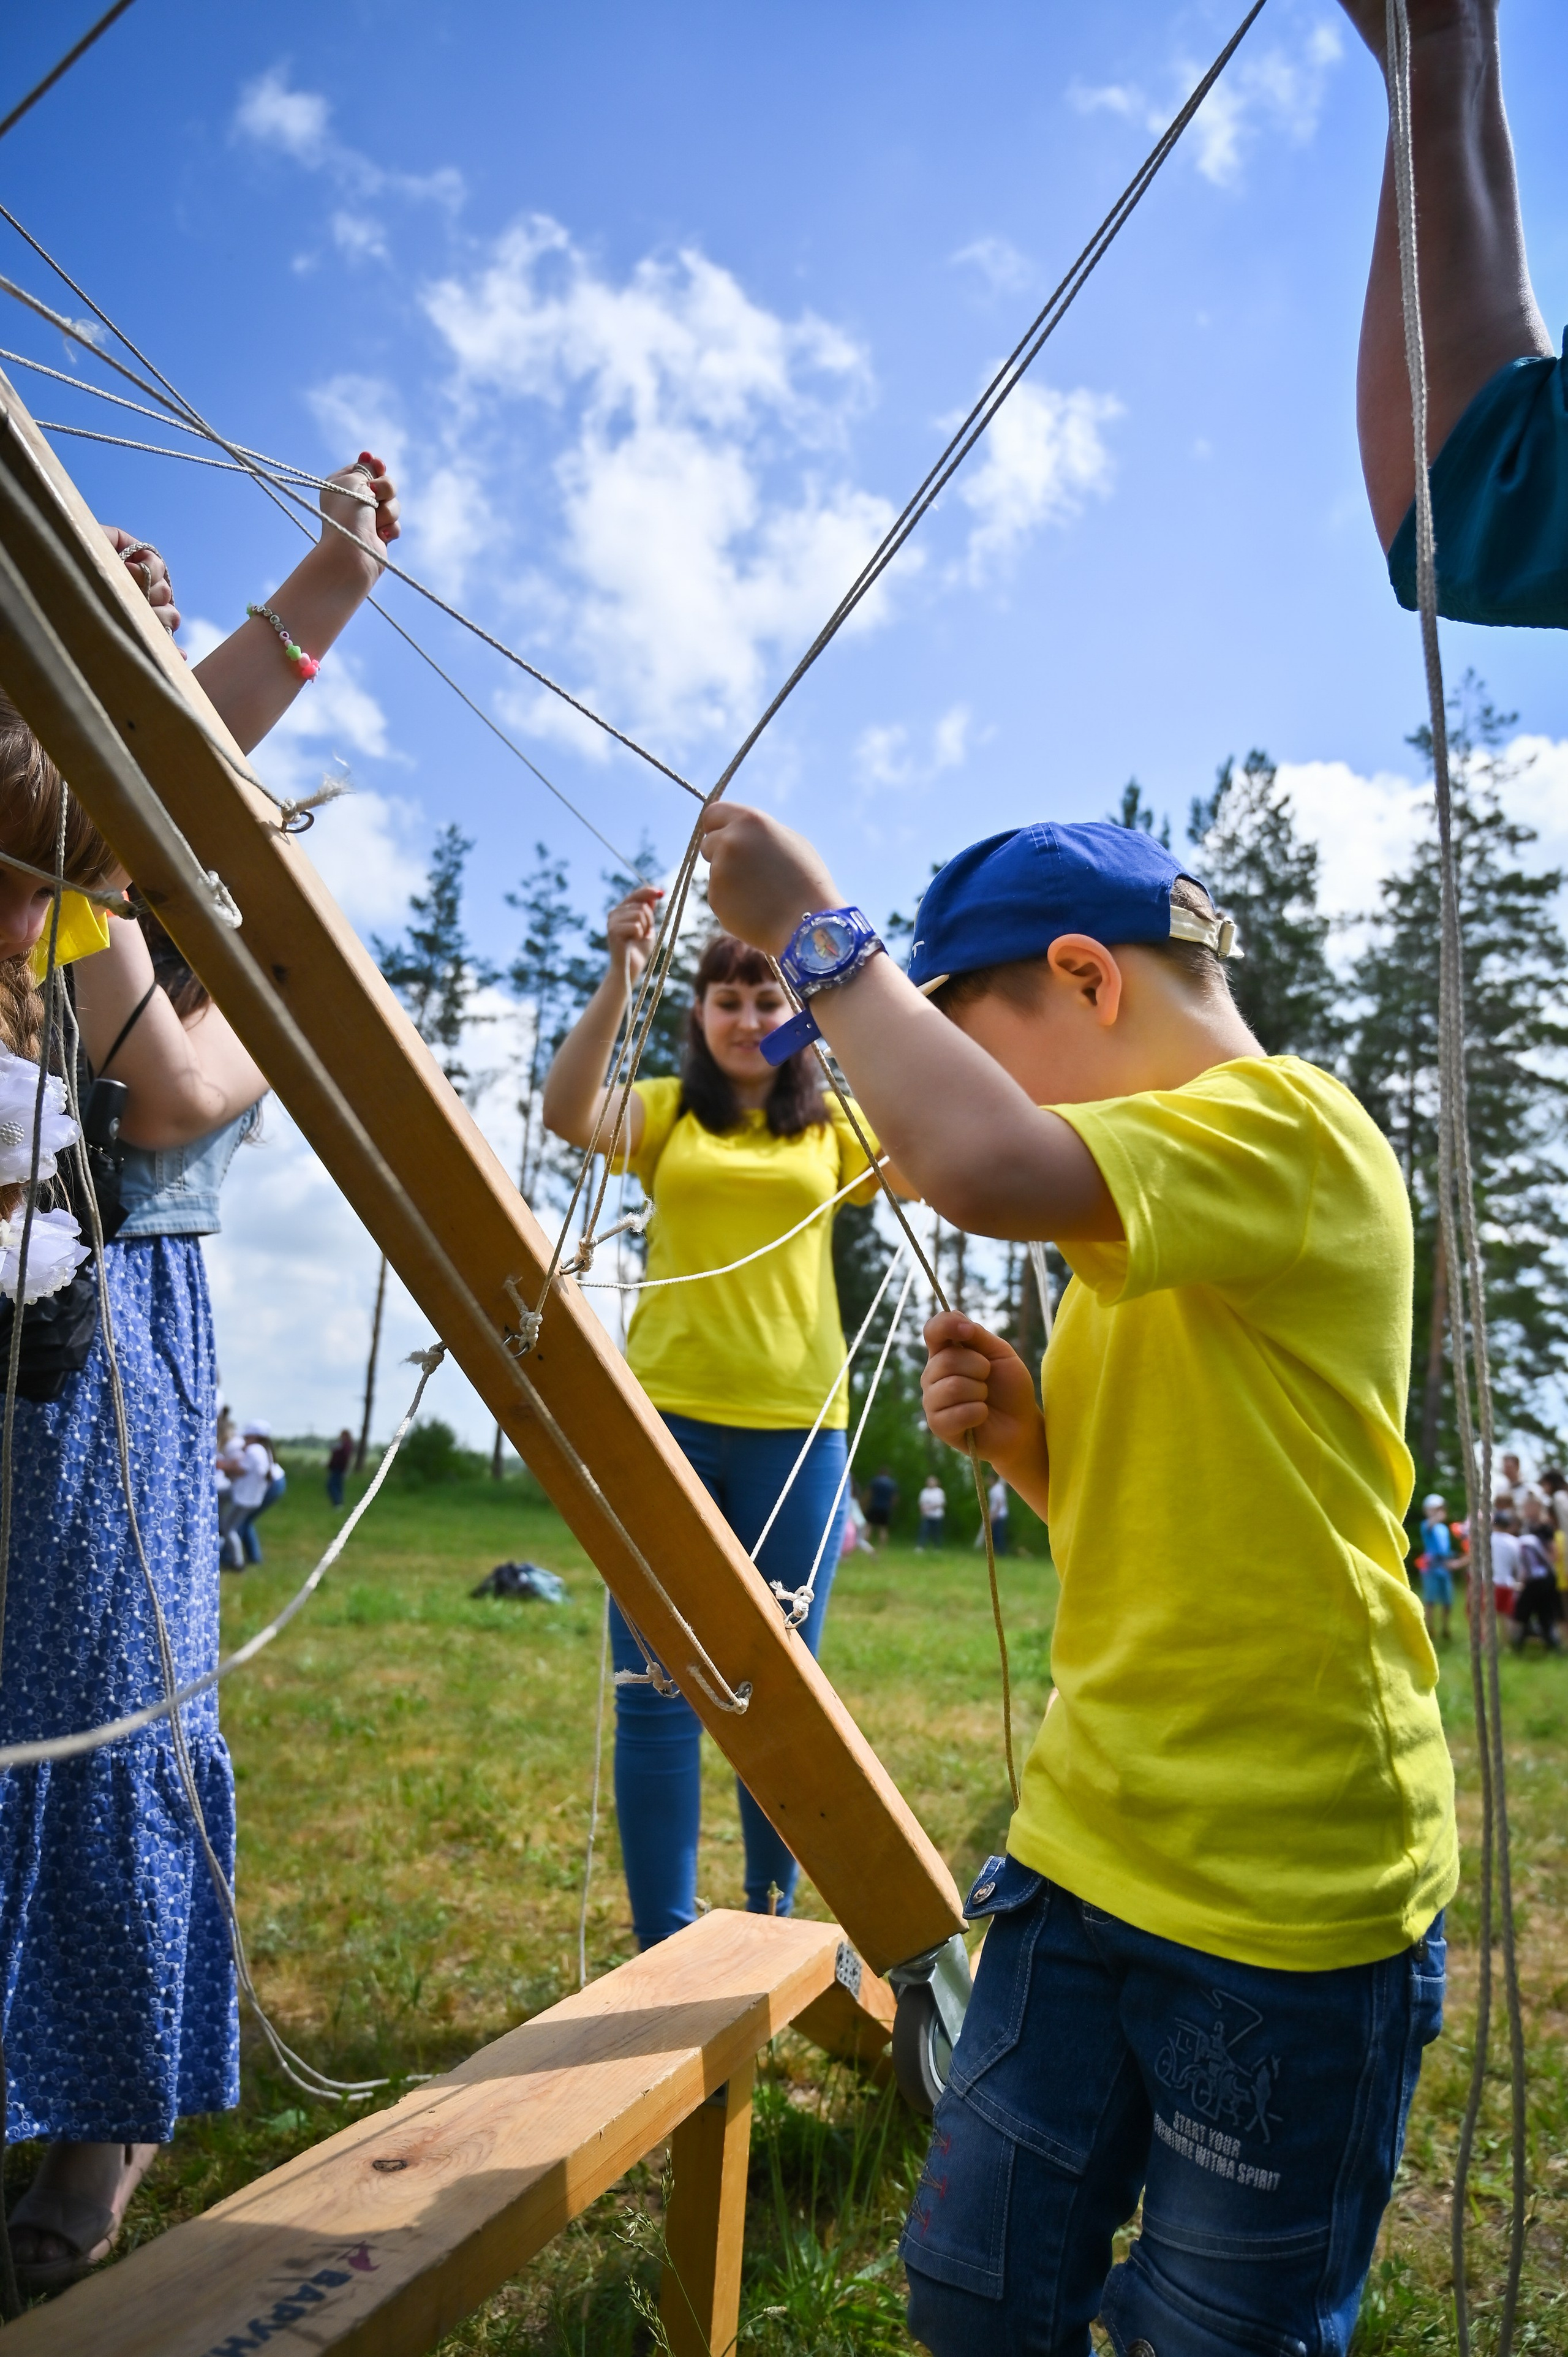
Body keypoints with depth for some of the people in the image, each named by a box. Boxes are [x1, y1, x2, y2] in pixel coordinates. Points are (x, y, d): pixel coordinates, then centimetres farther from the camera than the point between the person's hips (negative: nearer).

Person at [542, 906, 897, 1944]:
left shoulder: (836, 1126, 10)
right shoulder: (667, 1112, 8)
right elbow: (568, 1112, -11)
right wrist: (619, 978, -23)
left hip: (794, 1425, 1)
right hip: (666, 1417, 0)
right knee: (658, 1689, 2)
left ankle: (773, 1914, 28)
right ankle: (663, 1943, 14)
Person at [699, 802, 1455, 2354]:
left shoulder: (1289, 1128, -15)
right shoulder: (1138, 1237, 13)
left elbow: (983, 1165, -36)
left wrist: (816, 933, -21)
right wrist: (1023, 1437, 0)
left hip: (1287, 1904, -8)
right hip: (1087, 1860, 8)